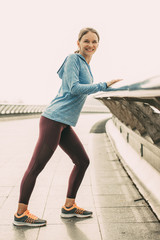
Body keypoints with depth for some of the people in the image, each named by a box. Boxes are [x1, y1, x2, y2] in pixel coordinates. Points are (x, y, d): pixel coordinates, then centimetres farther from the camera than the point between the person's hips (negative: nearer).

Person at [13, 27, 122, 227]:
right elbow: (74, 88, -16)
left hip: (65, 125, 10)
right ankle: (21, 214, 5)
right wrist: (104, 85, -15)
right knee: (36, 166, -5)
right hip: (53, 120, -10)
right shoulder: (73, 59, -5)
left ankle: (69, 207, 22)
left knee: (83, 161, 11)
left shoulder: (86, 66, 20)